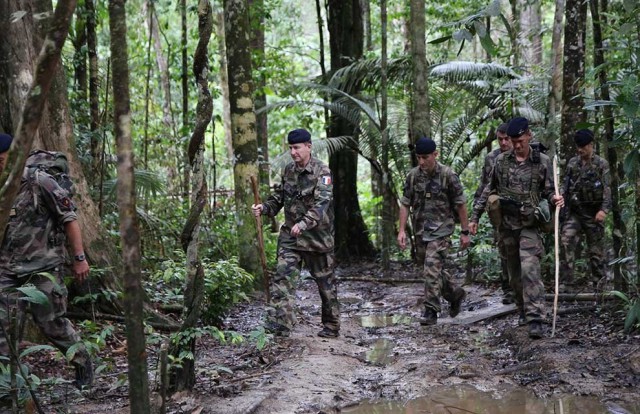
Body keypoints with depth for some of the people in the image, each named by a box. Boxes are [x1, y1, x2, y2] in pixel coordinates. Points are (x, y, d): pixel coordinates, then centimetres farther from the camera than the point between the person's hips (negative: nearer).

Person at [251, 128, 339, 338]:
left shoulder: (322, 171, -13)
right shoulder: (289, 170, 8)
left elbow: (322, 203, -25)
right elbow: (280, 196, 18)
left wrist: (304, 223, -38)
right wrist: (265, 207, -2)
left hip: (317, 236, -5)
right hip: (290, 235, 5)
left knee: (325, 281, 8)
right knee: (283, 275, -11)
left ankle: (331, 326, 22)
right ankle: (281, 322, -14)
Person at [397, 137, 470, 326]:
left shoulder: (447, 175, -9)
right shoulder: (413, 176, 2)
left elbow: (460, 204, -4)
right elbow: (405, 204, 5)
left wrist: (465, 232, -3)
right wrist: (402, 230, -3)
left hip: (441, 229, -5)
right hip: (420, 230, 5)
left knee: (432, 267, -16)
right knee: (435, 268, 13)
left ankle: (431, 310, -11)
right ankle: (455, 294, 37)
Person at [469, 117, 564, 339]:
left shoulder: (542, 162, -2)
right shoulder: (501, 160, 4)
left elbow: (548, 192, 3)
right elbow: (489, 190, 12)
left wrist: (555, 199, -20)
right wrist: (475, 216, 10)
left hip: (529, 224, -3)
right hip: (507, 224, 3)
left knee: (529, 269, -17)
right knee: (515, 272, 12)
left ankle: (535, 319, -19)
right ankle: (523, 310, 29)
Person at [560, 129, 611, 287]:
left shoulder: (601, 164, -2)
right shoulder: (572, 163, 9)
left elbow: (607, 189, -8)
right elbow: (566, 183, 12)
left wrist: (604, 209, -21)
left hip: (593, 214, -3)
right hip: (575, 211, 3)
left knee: (596, 250, 4)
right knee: (567, 239, -20)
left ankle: (598, 283, 16)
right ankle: (567, 278, -20)